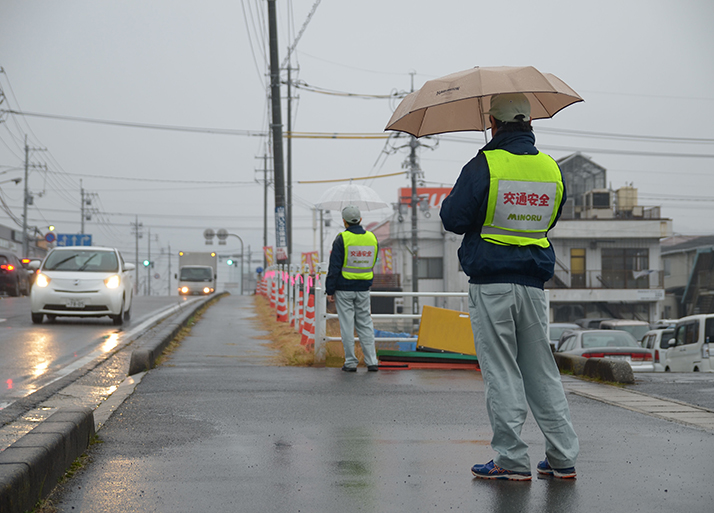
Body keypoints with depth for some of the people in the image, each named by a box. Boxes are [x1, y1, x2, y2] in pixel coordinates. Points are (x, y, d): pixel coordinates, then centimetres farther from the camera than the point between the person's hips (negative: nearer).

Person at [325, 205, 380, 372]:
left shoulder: (342, 239, -11)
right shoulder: (372, 238, 3)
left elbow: (334, 267, -11)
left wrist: (330, 290, -5)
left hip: (344, 288, -4)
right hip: (364, 289, 4)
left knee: (347, 325, 2)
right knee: (365, 323, 11)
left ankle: (350, 362, 4)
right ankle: (371, 361, 7)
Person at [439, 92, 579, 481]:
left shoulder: (484, 166, -11)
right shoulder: (551, 169, 7)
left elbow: (453, 219, -8)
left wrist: (452, 197, 12)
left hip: (492, 282, -5)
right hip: (534, 280, 5)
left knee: (501, 373, 0)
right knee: (541, 372, 11)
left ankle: (512, 460, 2)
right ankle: (562, 458, 14)